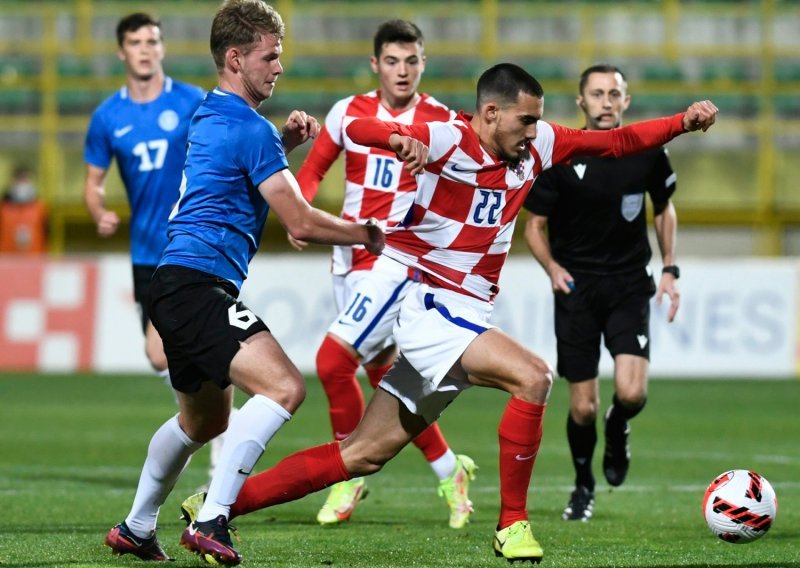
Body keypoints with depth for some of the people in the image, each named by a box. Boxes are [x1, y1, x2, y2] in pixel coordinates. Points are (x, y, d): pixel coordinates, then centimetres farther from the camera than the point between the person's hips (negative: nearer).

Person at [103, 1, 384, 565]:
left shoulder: (210, 116, 17)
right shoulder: (251, 129, -12)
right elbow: (301, 223, -13)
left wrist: (284, 143, 19)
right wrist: (366, 234, 3)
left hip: (175, 285, 11)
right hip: (199, 286, -11)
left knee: (204, 421, 27)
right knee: (284, 386, -25)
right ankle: (211, 520, -30)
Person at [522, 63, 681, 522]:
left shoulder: (648, 152, -2)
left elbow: (665, 209, 15)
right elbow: (535, 226, 1)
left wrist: (670, 269, 7)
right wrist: (553, 268, -17)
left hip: (630, 286, 1)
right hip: (577, 287, -1)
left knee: (632, 393, -17)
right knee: (583, 407, -1)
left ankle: (618, 431, 20)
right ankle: (584, 485, 26)